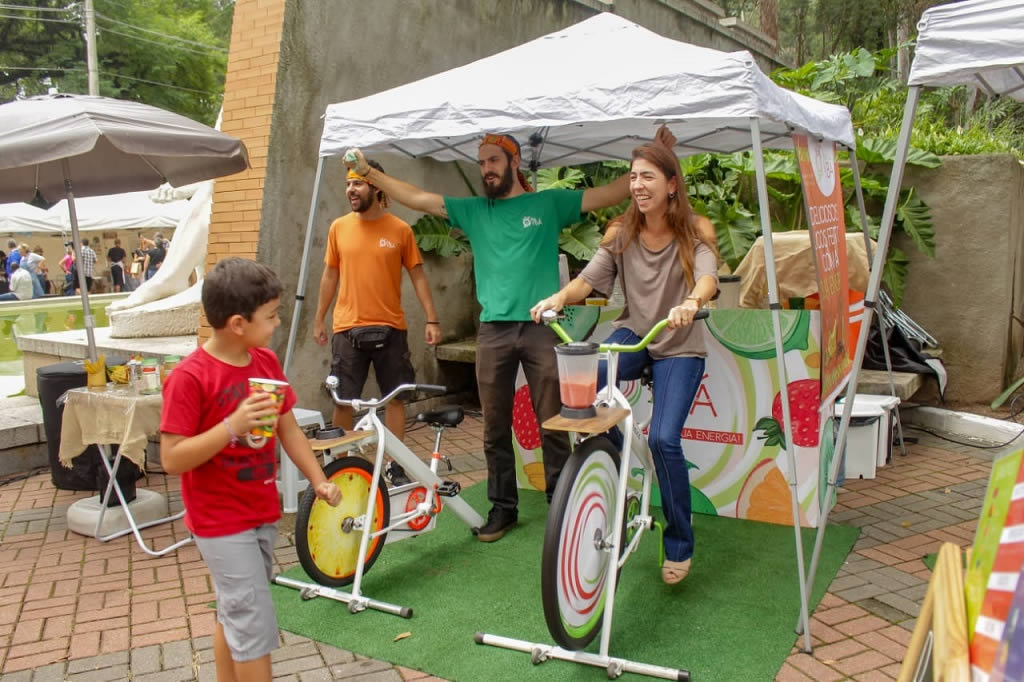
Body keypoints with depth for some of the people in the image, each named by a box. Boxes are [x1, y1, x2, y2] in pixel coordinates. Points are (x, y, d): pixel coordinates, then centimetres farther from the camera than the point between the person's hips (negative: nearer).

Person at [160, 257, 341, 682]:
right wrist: (232, 426, -31)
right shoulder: (190, 377, -21)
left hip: (263, 513, 7)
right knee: (255, 624, -2)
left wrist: (318, 480, 3)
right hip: (222, 523, -7)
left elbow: (288, 428, 9)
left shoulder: (267, 362, 0)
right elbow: (172, 459, -21)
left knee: (234, 615, 21)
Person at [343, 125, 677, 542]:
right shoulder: (474, 210, 14)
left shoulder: (549, 203, 8)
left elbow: (613, 194, 5)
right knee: (495, 427, 7)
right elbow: (417, 198, 12)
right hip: (493, 330, 3)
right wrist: (368, 172, 9)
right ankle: (503, 506, 20)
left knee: (552, 424, 2)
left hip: (541, 326, -2)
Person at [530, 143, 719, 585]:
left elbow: (707, 276, -26)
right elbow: (588, 278, -9)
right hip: (633, 333, 3)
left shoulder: (694, 233, -7)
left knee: (663, 438, -19)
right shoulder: (621, 235, 2)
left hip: (680, 347, -2)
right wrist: (559, 297, -30)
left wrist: (692, 303, -49)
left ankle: (680, 545, 5)